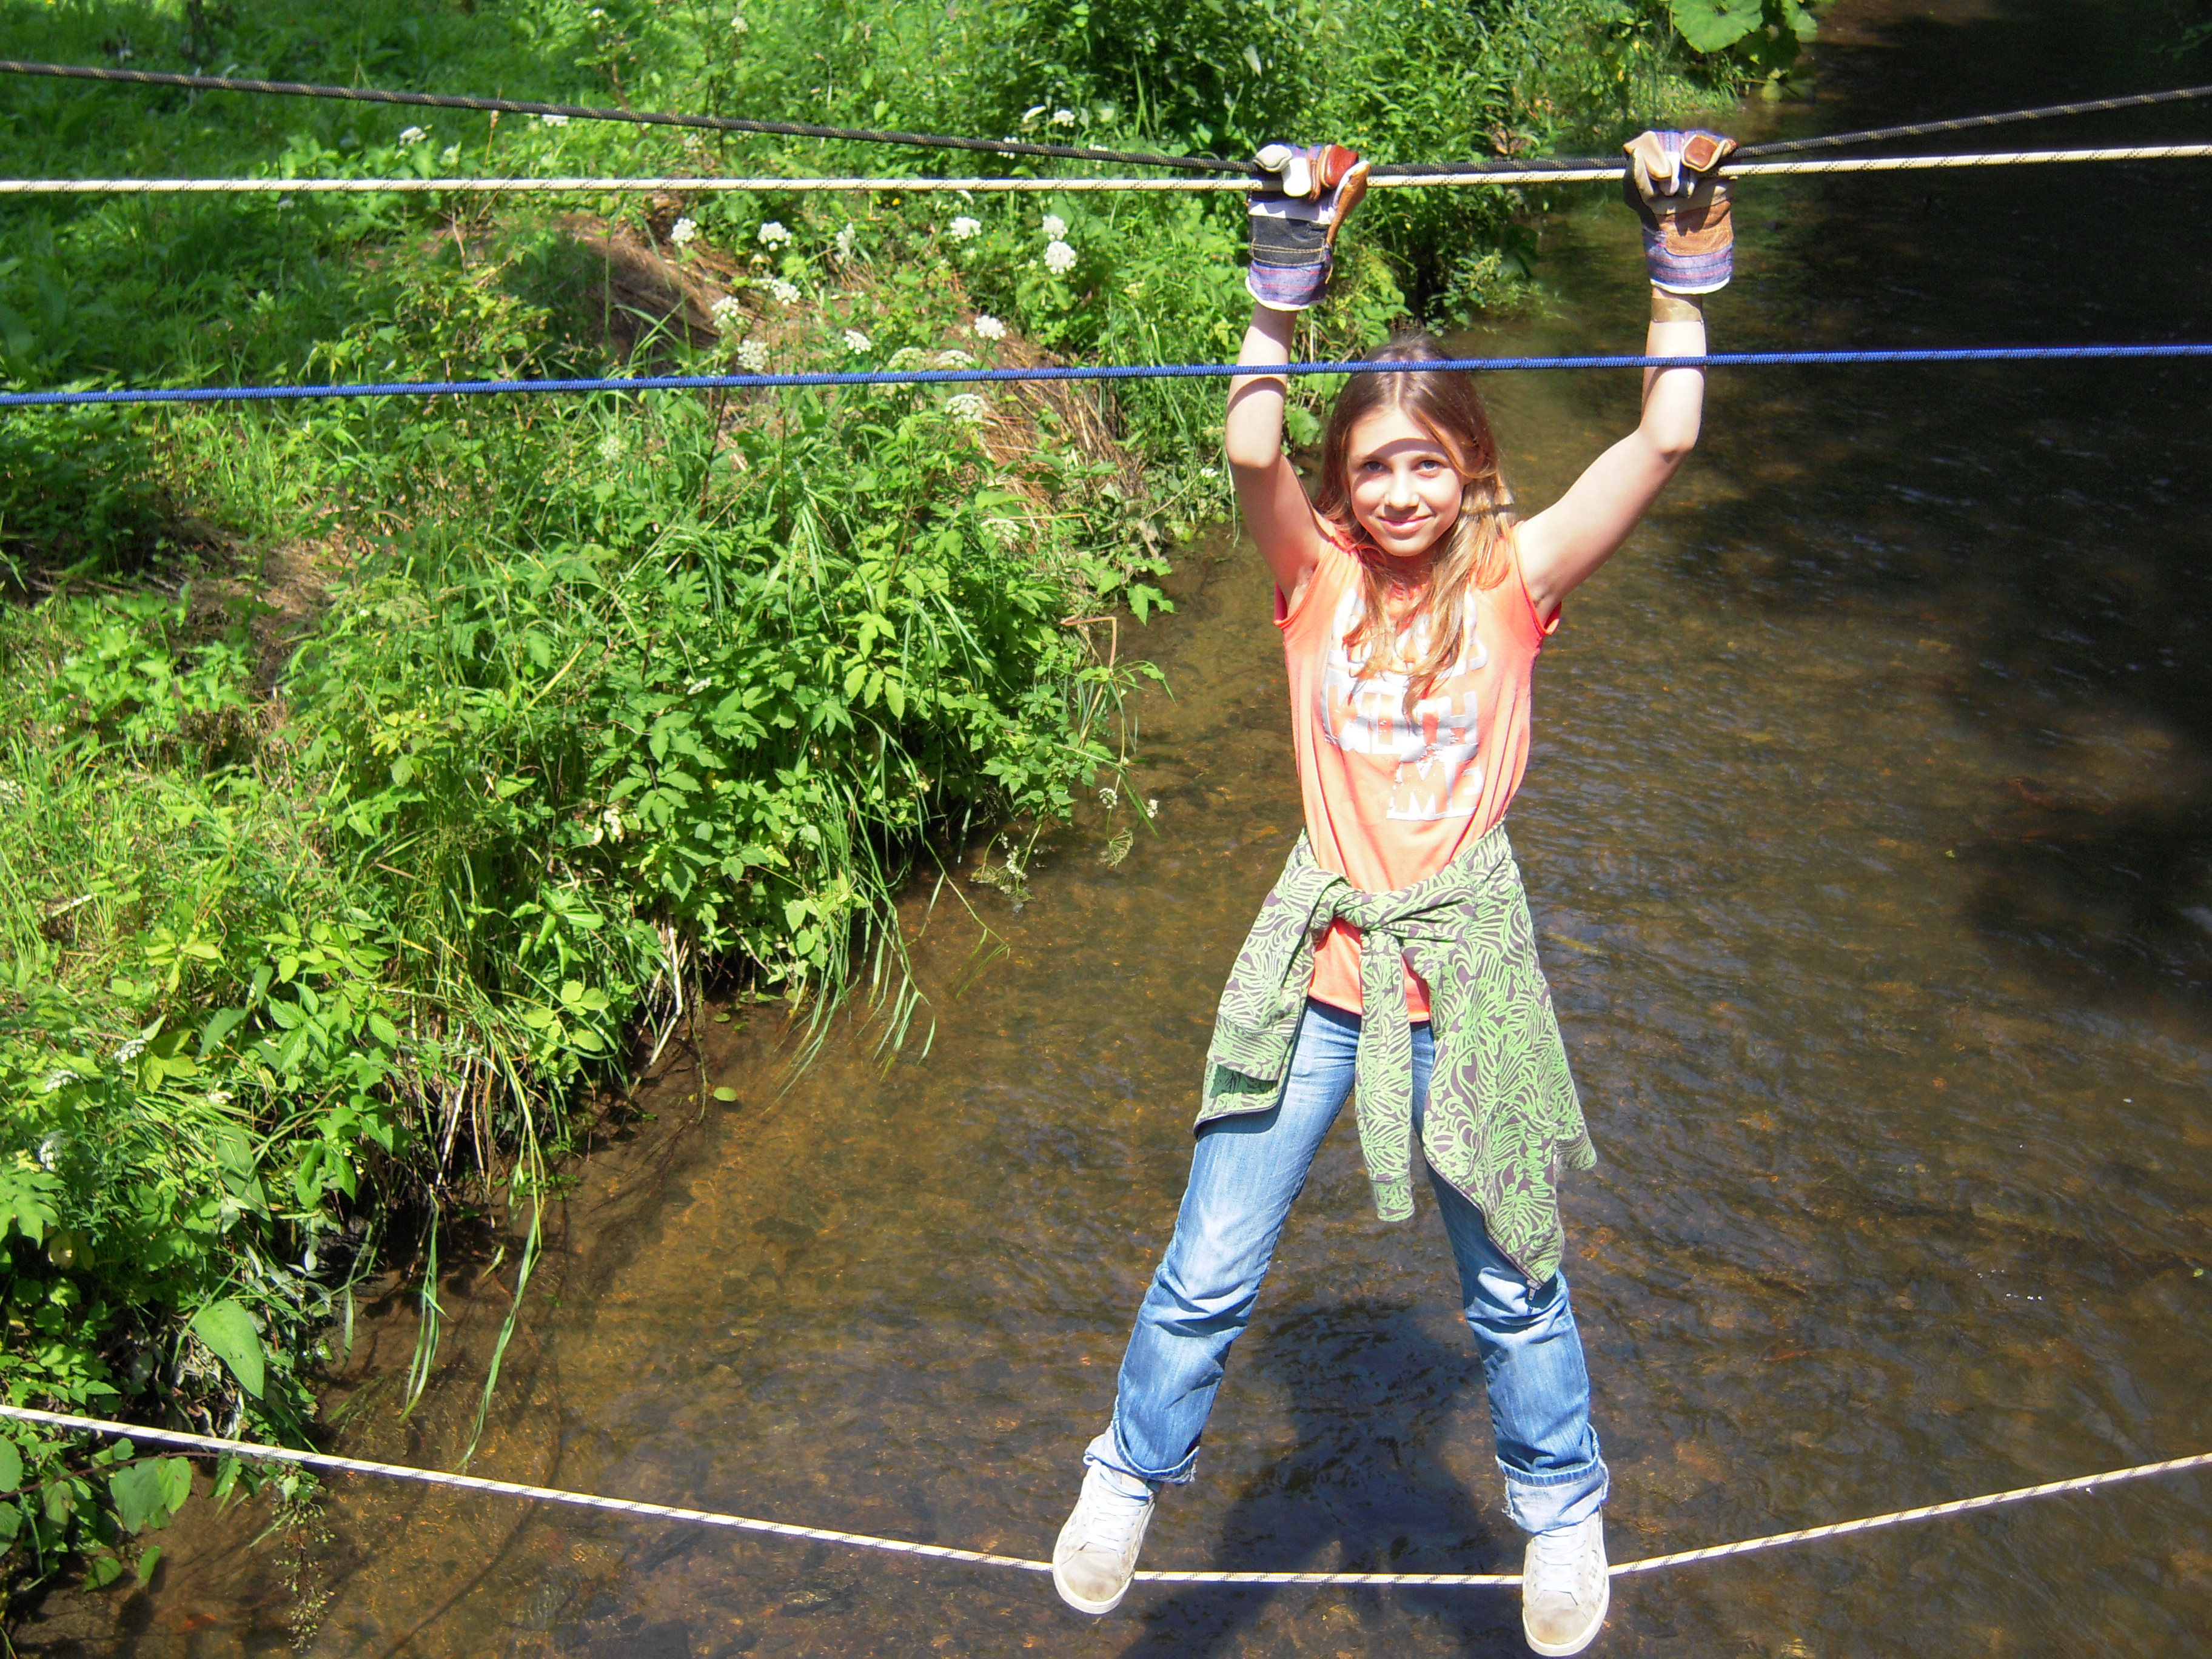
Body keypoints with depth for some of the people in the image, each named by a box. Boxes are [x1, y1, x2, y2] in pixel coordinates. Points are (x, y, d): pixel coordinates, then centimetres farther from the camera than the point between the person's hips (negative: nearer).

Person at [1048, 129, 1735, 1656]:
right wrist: (1288, 275, -23)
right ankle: (1132, 1474, 34)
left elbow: (1665, 442, -12)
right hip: (1320, 959, 0)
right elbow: (1251, 450, -21)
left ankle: (1562, 1507, 41)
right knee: (1207, 1276, 8)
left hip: (1466, 962, 0)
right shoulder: (1322, 586, -2)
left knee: (1511, 1283, 15)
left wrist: (1684, 266, -15)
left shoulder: (1512, 586, -2)